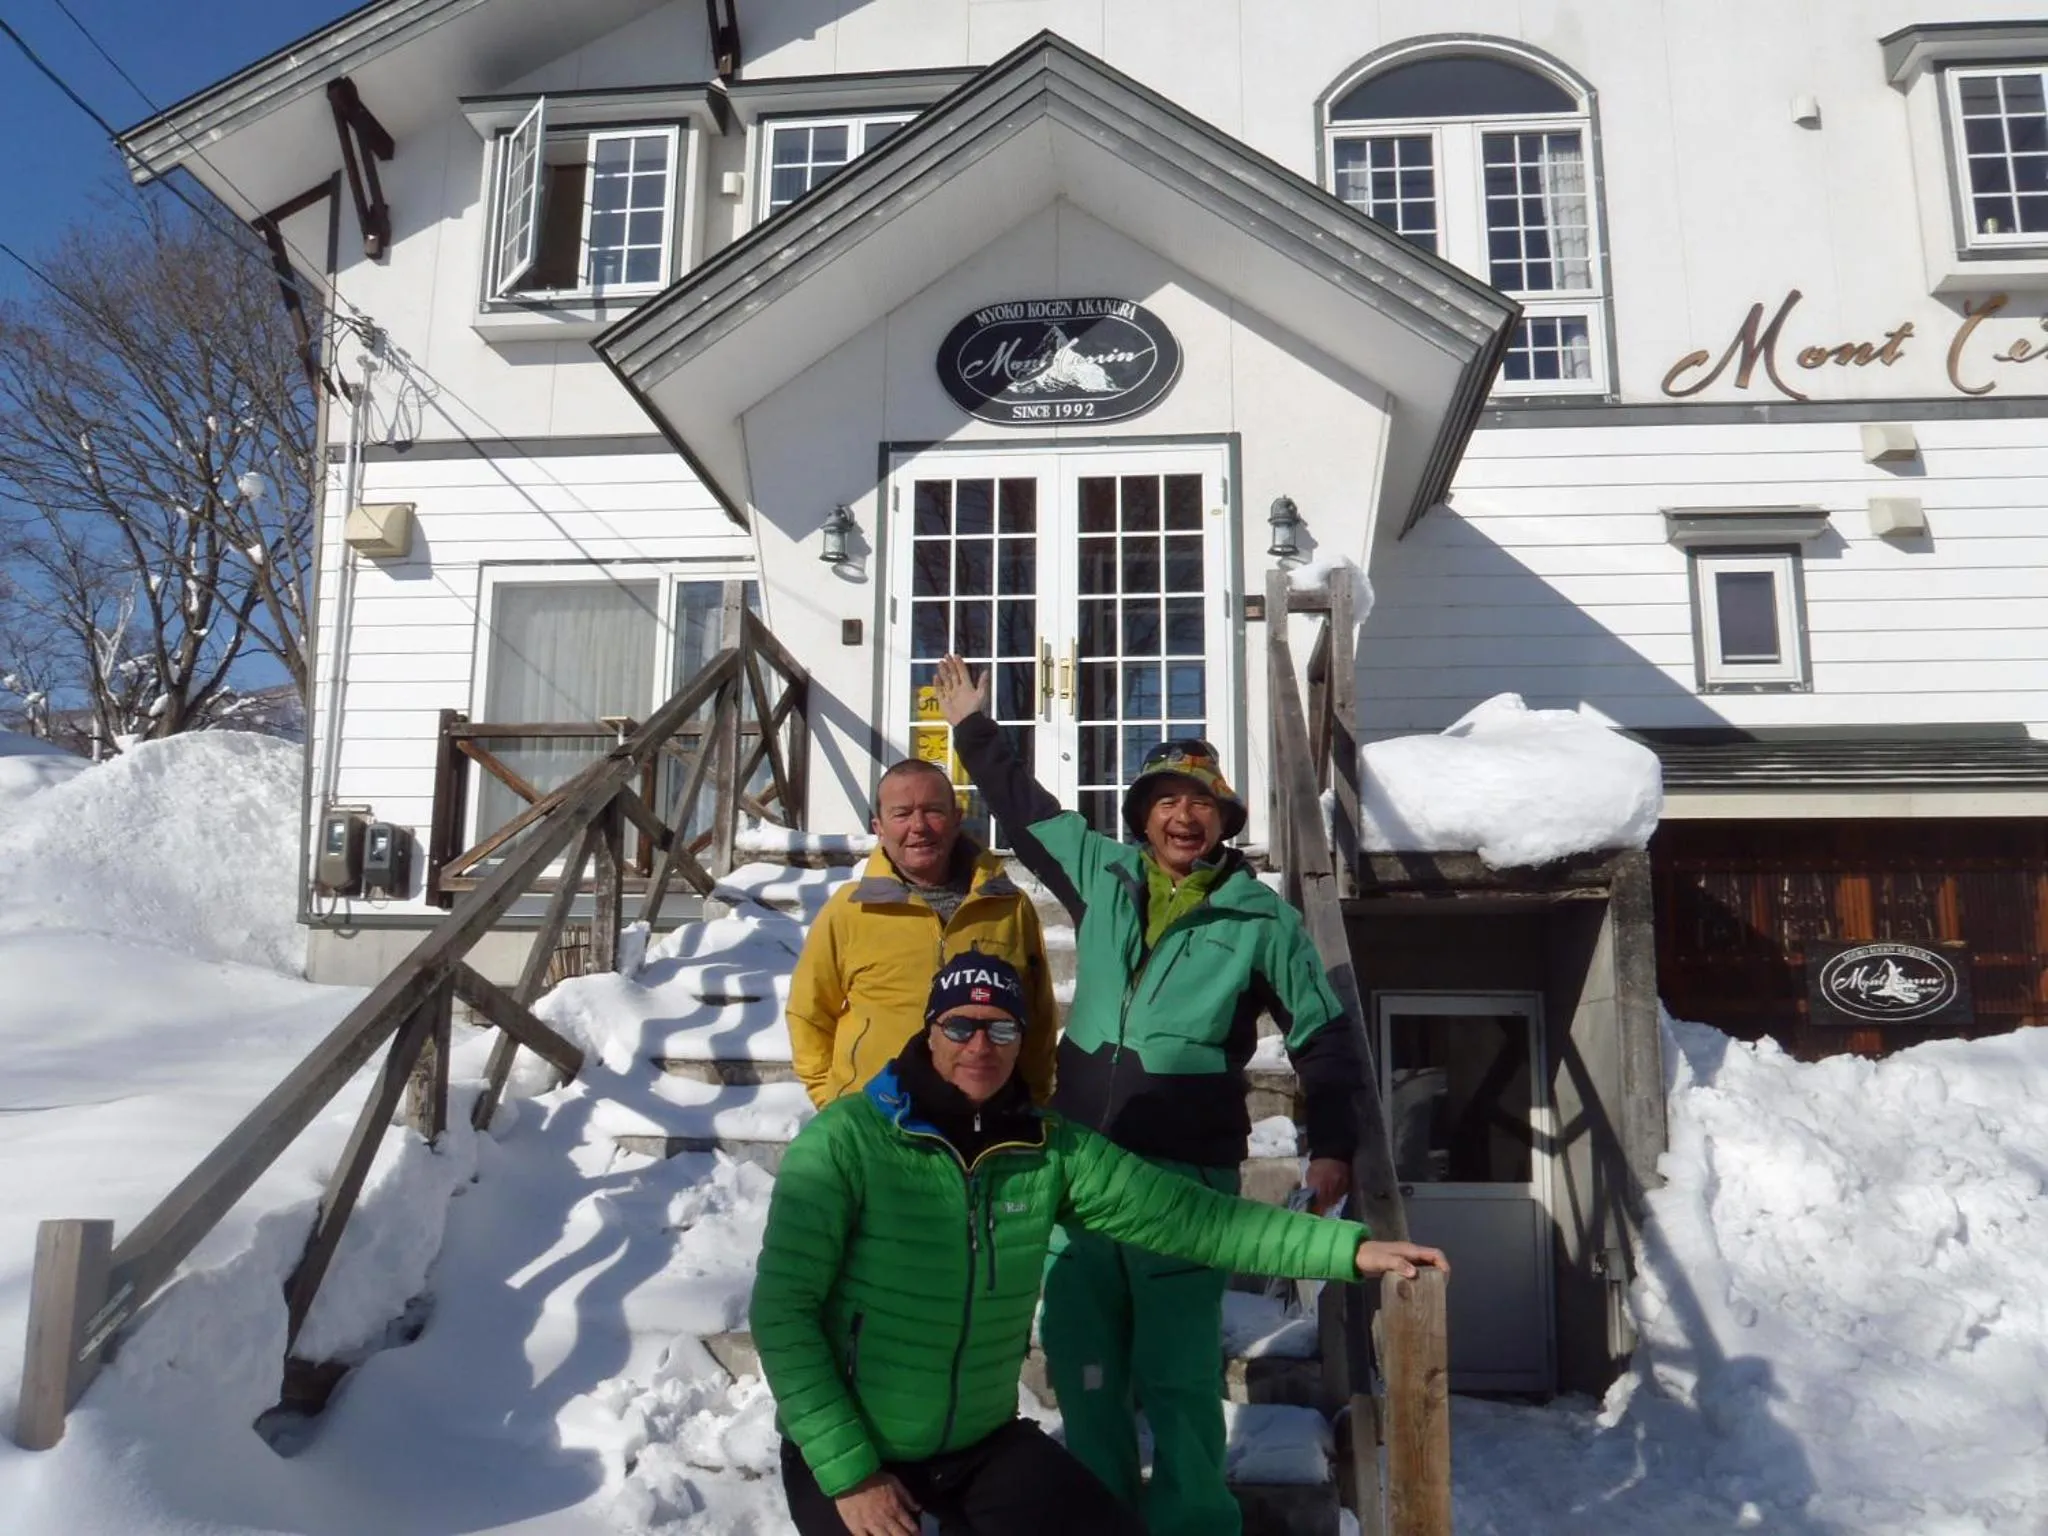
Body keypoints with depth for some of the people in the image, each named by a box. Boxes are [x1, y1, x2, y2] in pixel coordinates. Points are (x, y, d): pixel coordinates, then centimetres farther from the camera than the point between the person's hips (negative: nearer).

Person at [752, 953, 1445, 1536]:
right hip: (847, 1450, -4)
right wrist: (846, 1471, -16)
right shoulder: (847, 1139, -19)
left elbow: (1183, 1215, -8)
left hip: (983, 1442, 4)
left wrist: (1349, 1248, -14)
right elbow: (783, 1310, -16)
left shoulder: (1050, 1149, -7)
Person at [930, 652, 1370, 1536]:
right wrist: (974, 730, 27)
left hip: (1188, 1176, -4)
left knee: (1176, 1373, 2)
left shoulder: (1262, 921, -2)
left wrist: (1331, 1145, -2)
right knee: (1081, 1359, 13)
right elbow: (1027, 811, 21)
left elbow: (1322, 1034, 6)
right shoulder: (1102, 874, 6)